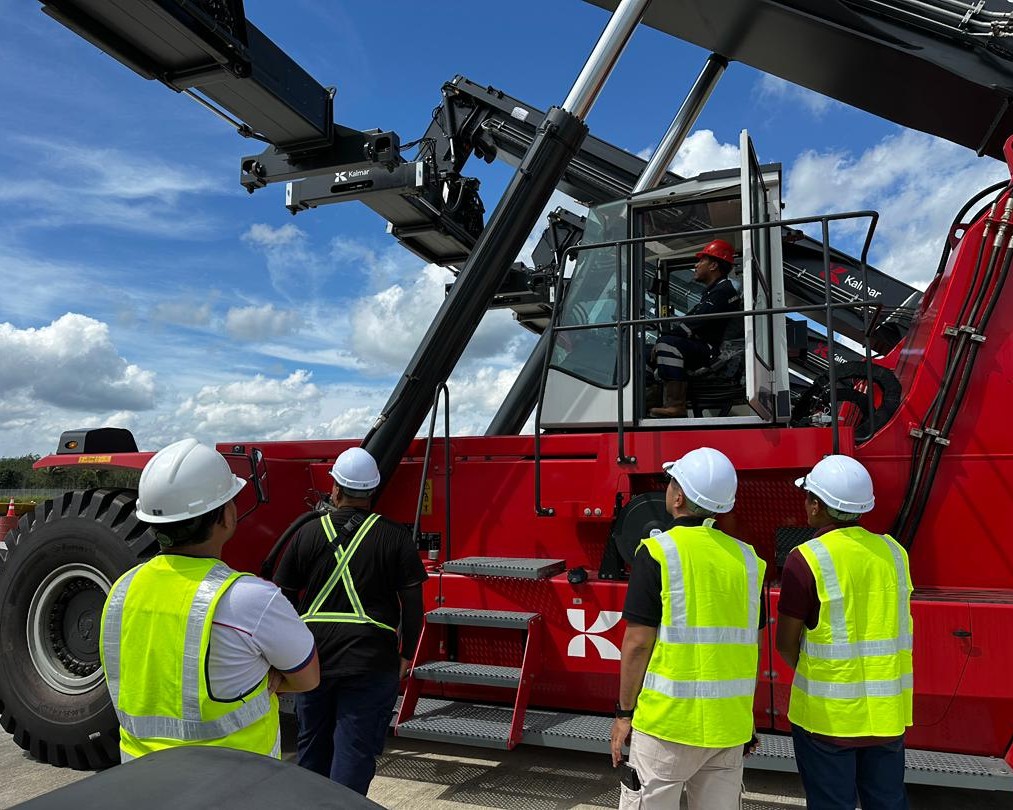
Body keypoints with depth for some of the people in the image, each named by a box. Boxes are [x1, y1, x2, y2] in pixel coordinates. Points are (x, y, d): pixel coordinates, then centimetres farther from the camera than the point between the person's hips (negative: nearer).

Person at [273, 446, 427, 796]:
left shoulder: (307, 534, 0)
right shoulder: (394, 537, -6)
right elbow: (412, 602, -5)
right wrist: (406, 655, 6)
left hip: (313, 660, 3)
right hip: (371, 663, -3)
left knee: (313, 745, 21)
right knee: (355, 753, 4)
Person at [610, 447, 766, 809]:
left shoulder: (658, 552, -13)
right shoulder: (746, 558, 3)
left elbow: (638, 643, -14)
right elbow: (752, 645, 9)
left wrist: (624, 712, -3)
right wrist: (747, 716, 19)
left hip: (668, 722, -5)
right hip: (731, 724, 5)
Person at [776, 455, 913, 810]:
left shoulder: (807, 558, -17)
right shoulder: (893, 551, 0)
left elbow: (786, 643, -10)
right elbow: (896, 629, 11)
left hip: (827, 713, -5)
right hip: (887, 711, 5)